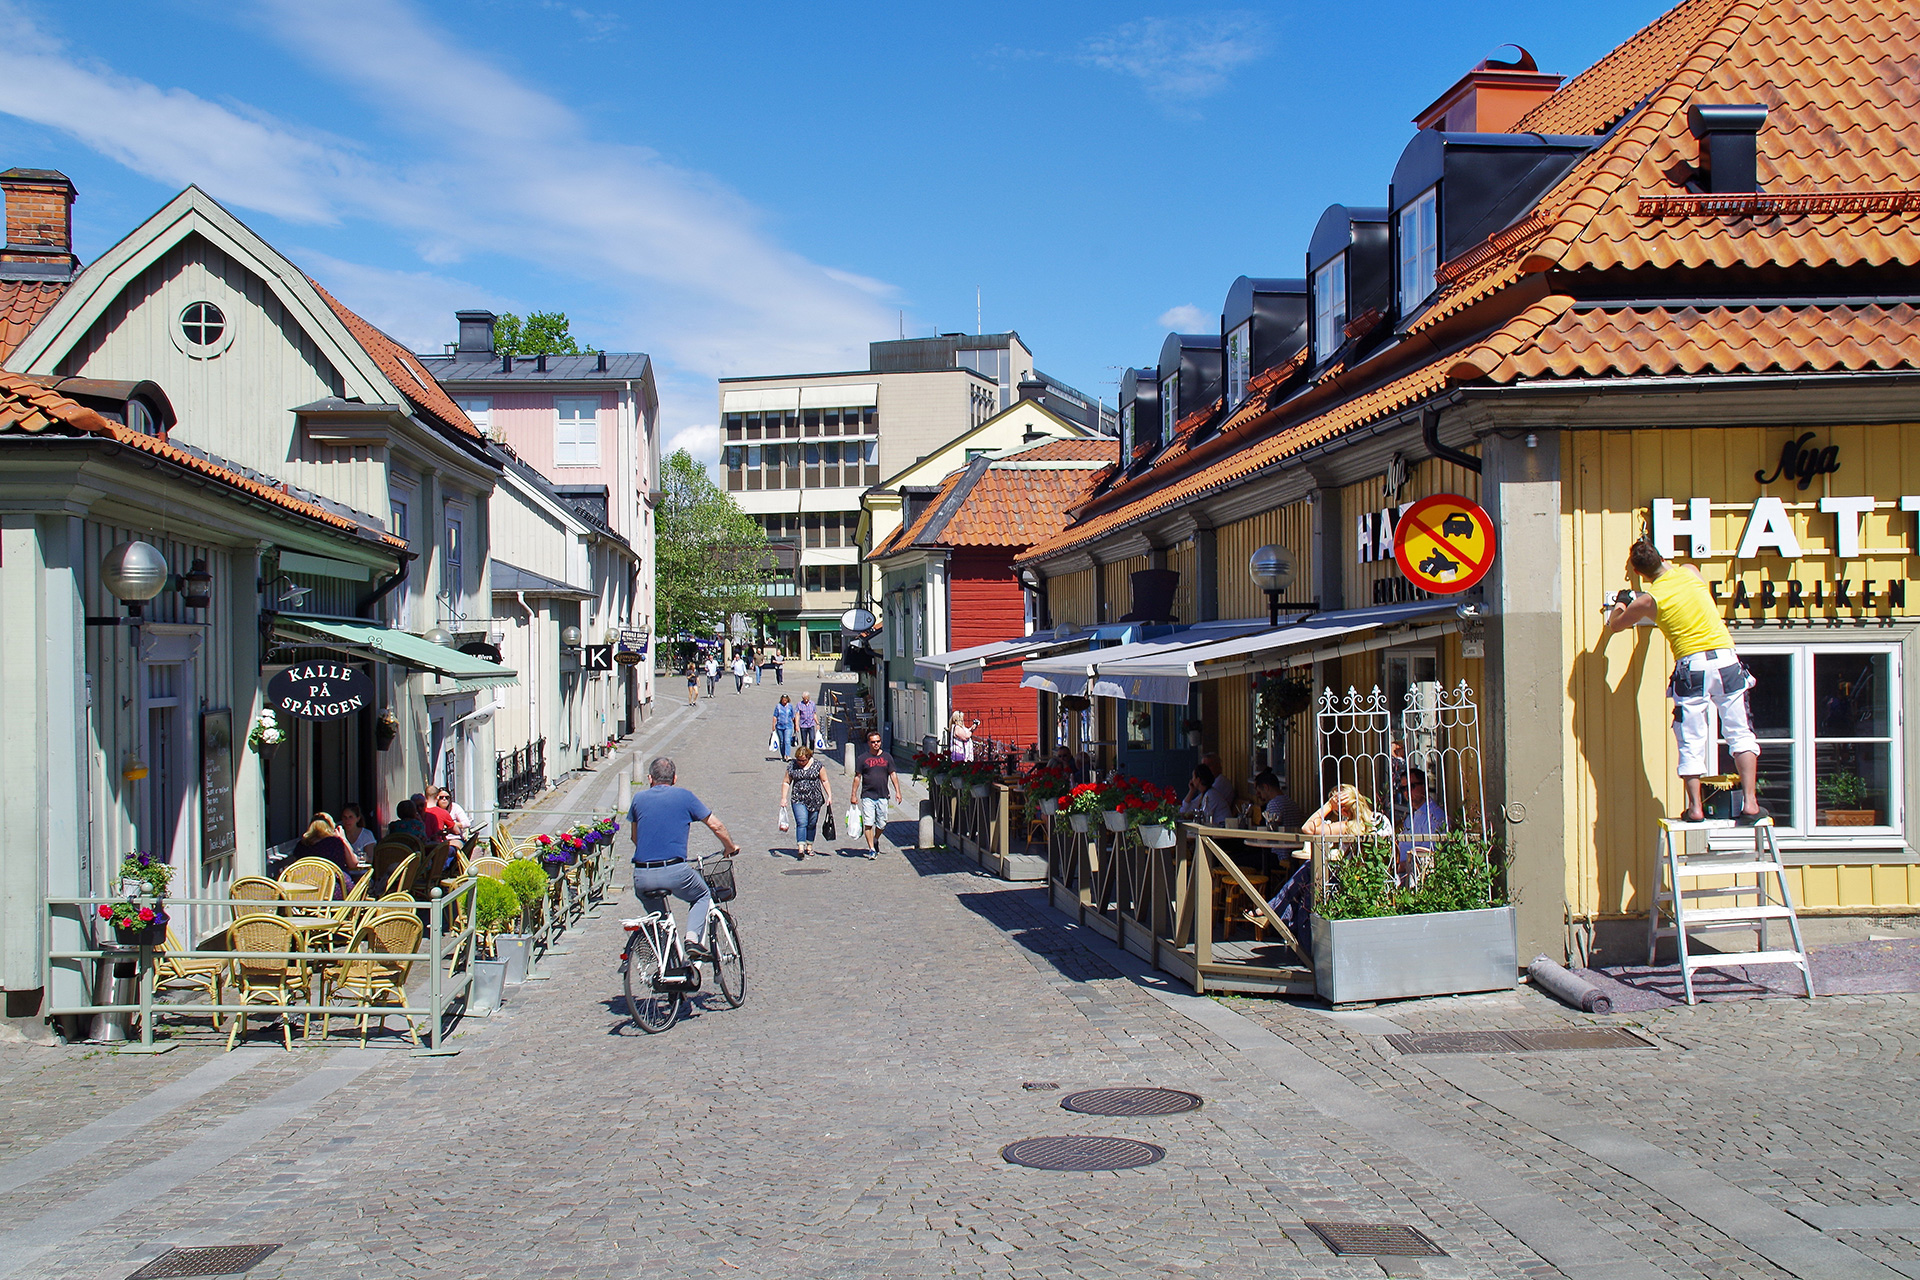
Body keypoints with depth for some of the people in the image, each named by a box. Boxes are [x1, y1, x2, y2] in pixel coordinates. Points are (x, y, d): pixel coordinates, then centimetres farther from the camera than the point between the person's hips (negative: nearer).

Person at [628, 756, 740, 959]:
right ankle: (694, 939, 3)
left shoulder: (639, 798, 12)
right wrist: (730, 847, 27)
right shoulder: (684, 796, 6)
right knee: (702, 896, 27)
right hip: (675, 872, -2)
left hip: (642, 877, 2)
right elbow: (716, 826, 9)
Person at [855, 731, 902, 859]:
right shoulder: (862, 759, 2)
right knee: (868, 823, -8)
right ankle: (871, 849, -2)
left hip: (882, 796, 2)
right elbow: (857, 777, 4)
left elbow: (893, 775, 11)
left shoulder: (887, 757, 9)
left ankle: (875, 840, 36)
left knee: (882, 824, 8)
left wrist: (897, 792, 3)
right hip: (867, 796, -2)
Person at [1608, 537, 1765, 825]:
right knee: (1740, 733, 6)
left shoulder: (1648, 600, 0)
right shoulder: (1690, 572, 8)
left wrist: (1620, 605, 38)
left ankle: (1695, 808, 6)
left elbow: (1613, 626, 18)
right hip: (1726, 659, 3)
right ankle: (1750, 803, 0)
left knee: (1691, 743, 6)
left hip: (1691, 666, -3)